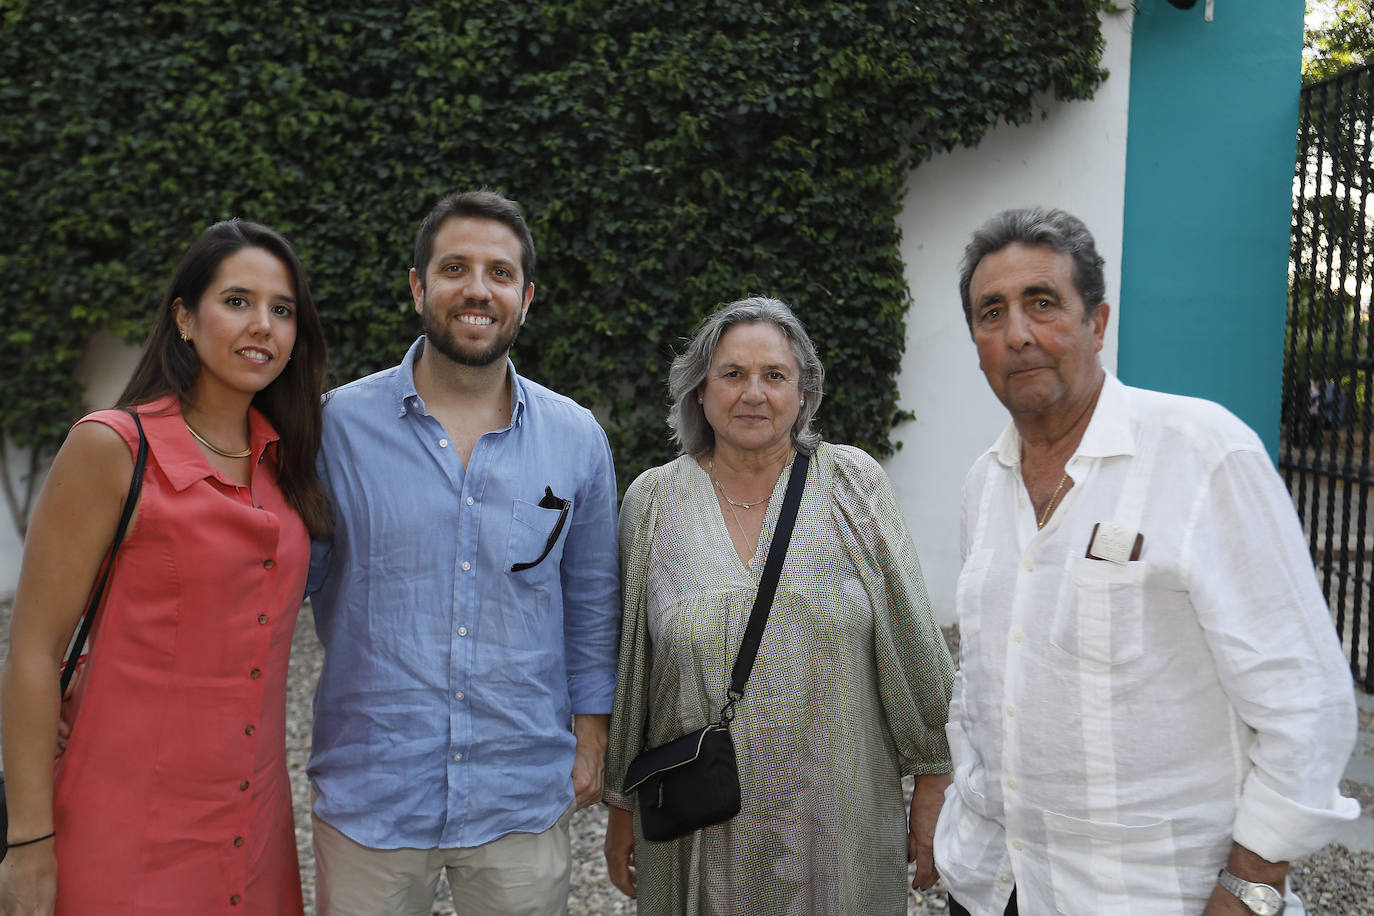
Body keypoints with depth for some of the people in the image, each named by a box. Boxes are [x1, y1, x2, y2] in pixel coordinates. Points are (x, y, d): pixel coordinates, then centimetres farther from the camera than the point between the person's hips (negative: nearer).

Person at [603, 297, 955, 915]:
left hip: (838, 823, 0)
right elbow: (626, 668, 5)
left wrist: (932, 792, 0)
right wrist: (622, 806, 9)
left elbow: (913, 644, -1)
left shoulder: (854, 485, -3)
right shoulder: (654, 501, -1)